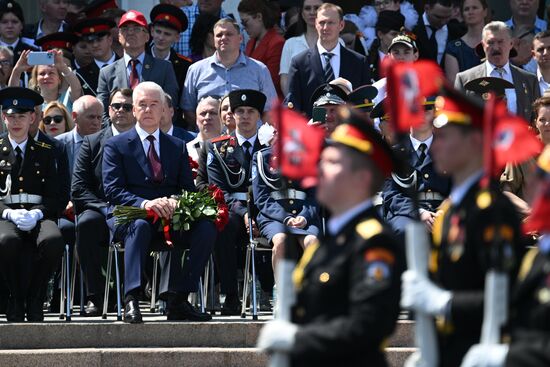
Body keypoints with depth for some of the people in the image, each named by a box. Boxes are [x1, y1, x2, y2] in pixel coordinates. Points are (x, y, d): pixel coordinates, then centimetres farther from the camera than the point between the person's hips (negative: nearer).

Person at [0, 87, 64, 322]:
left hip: (38, 213, 1)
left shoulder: (44, 152, 18)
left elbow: (53, 195, 9)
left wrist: (36, 213, -12)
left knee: (53, 240, -36)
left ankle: (34, 303, -16)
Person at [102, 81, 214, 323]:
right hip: (128, 218, -3)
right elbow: (113, 190, -5)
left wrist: (176, 202, -14)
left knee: (207, 228, -25)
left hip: (169, 220, 3)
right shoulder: (116, 146, 8)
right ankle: (131, 301, -44)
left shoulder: (178, 147, 19)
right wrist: (144, 203, -24)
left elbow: (189, 189, 12)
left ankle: (177, 300, -24)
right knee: (140, 225, -39)